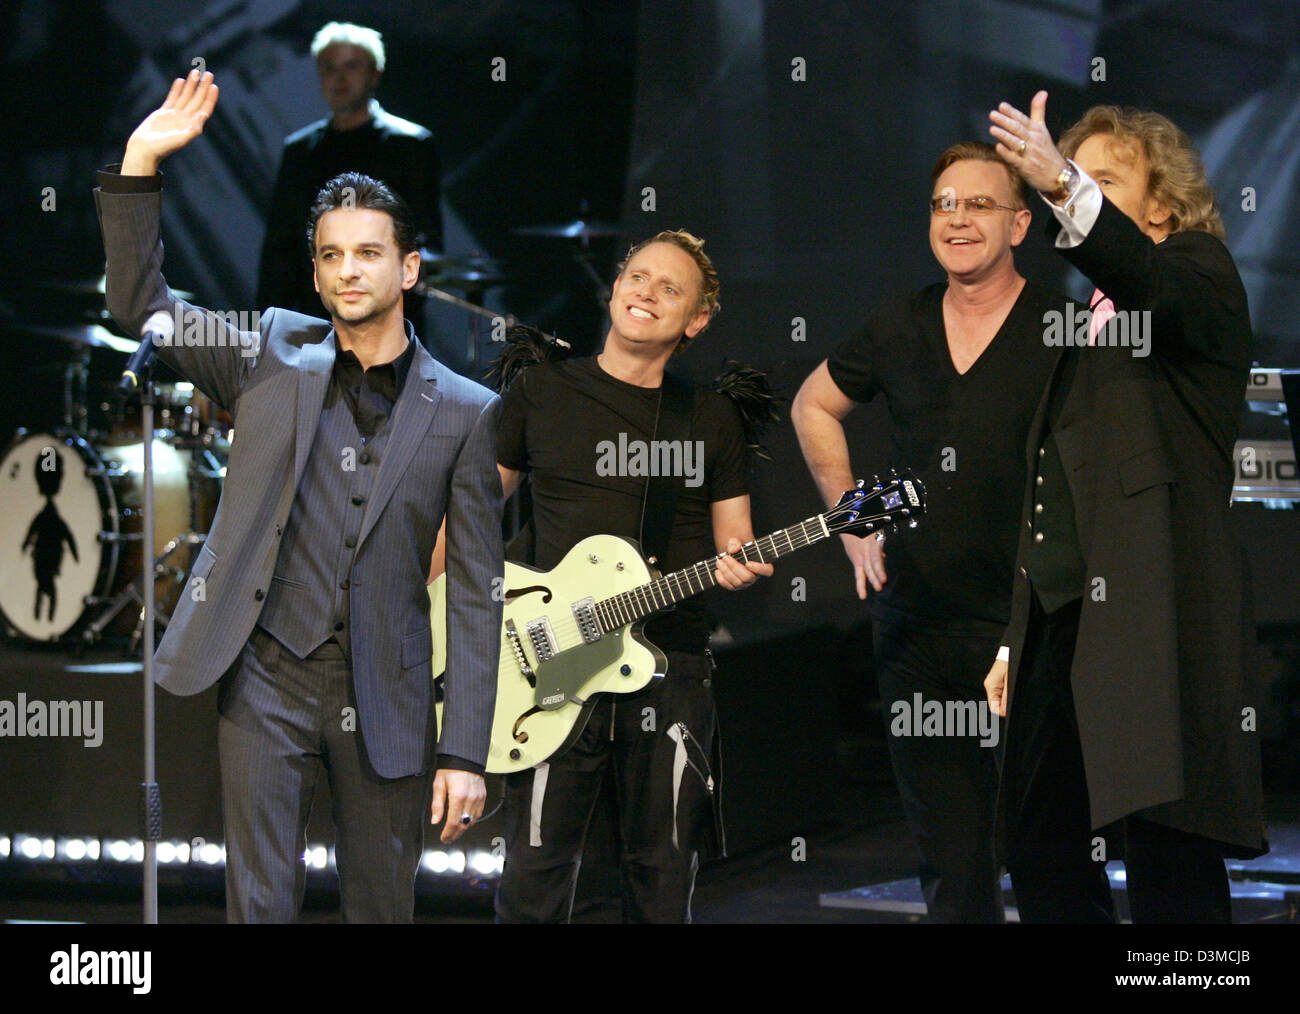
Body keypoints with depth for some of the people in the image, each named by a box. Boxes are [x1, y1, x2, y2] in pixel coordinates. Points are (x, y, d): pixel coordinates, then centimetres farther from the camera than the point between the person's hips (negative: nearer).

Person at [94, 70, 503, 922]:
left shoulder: (465, 412, 2)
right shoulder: (272, 356, 7)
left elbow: (478, 594, 1)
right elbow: (139, 302, 3)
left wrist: (465, 752, -5)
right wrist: (141, 162, -10)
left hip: (385, 696, 0)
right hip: (269, 681, 0)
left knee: (382, 909, 6)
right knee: (261, 905, 0)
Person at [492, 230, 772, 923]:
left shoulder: (713, 418, 12)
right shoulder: (541, 392, 8)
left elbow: (732, 541, 14)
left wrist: (738, 565, -9)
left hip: (673, 664, 2)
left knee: (663, 879, 4)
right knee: (535, 875, -5)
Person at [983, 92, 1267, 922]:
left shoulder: (1199, 271, 1)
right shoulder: (1088, 317, 24)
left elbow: (1146, 280, -26)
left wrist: (1065, 190, -43)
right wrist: (1018, 643, 21)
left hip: (1155, 610, -8)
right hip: (1065, 616, 8)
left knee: (1169, 864, -12)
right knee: (1040, 847, 5)